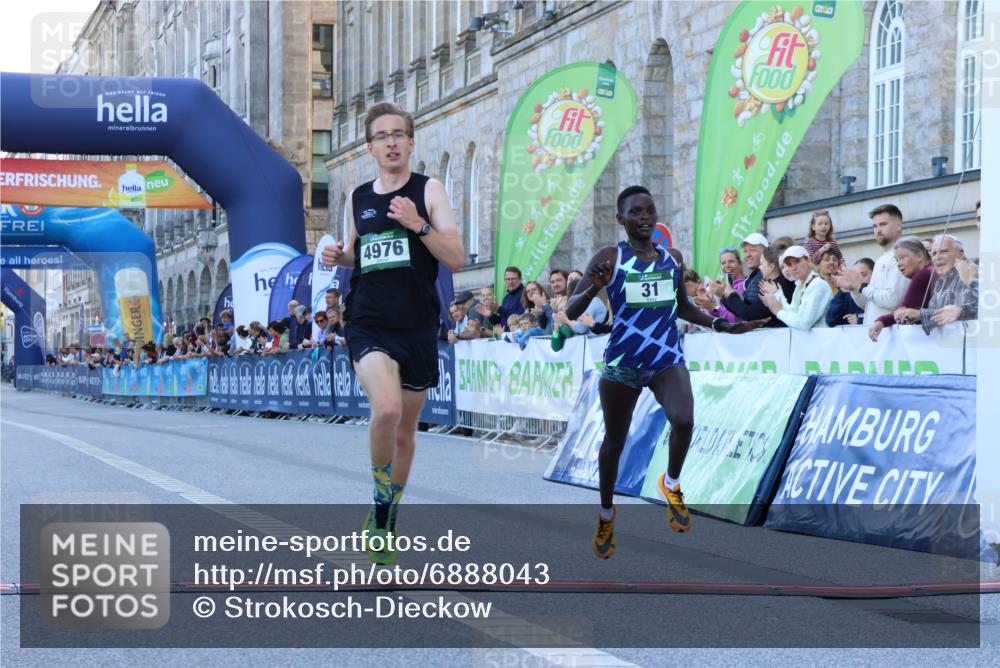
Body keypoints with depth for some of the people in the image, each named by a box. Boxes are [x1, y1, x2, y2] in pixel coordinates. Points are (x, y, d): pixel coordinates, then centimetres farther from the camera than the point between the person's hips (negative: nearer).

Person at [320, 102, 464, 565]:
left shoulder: (429, 190, 0)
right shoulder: (358, 198, 9)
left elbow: (456, 259, -6)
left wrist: (418, 225, -20)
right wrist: (340, 256, 3)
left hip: (418, 327, 0)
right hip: (369, 325, 0)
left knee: (406, 428, 12)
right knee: (387, 409, -27)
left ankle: (388, 518, 33)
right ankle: (381, 502, -5)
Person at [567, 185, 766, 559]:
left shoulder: (673, 258, 7)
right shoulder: (609, 258, -6)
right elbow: (571, 312, -9)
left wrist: (722, 326, 10)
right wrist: (594, 289, -28)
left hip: (667, 359, 2)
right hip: (622, 363, -2)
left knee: (684, 420, -26)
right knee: (614, 442, 10)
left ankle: (671, 485, 3)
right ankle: (606, 514, 36)